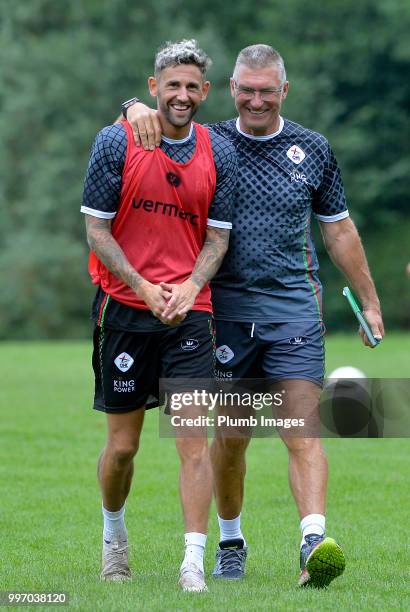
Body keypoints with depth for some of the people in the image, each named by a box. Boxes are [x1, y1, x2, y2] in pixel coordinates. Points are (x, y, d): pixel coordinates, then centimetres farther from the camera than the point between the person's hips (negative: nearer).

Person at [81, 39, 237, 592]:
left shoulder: (219, 153, 5)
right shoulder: (116, 142, -3)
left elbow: (218, 234, 8)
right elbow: (96, 229, -3)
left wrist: (189, 288, -10)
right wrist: (145, 288, -13)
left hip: (190, 312, 1)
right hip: (125, 309, -1)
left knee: (195, 440, -8)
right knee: (122, 444, 6)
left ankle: (194, 564, -7)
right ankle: (113, 530, 33)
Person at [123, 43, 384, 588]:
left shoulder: (313, 149, 8)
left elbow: (339, 230, 16)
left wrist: (369, 301, 17)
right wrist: (139, 109, -19)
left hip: (293, 307, 0)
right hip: (227, 311, 0)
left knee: (303, 431, -13)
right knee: (230, 436, 8)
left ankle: (314, 543, -24)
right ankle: (230, 543, 25)